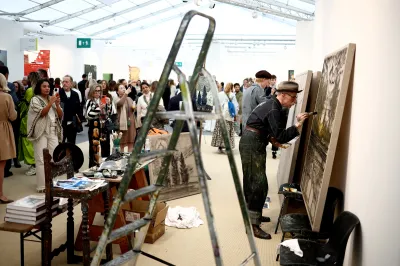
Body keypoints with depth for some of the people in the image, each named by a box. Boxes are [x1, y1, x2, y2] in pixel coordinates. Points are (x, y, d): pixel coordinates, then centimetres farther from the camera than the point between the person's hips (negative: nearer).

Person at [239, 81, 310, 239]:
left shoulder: (271, 104, 13)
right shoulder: (273, 110, -19)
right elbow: (280, 136, -24)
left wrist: (274, 140, 11)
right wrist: (298, 126, -26)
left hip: (254, 143, 11)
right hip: (252, 145, -11)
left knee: (252, 182, 18)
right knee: (259, 184, -10)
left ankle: (253, 215, 30)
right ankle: (253, 225, -8)